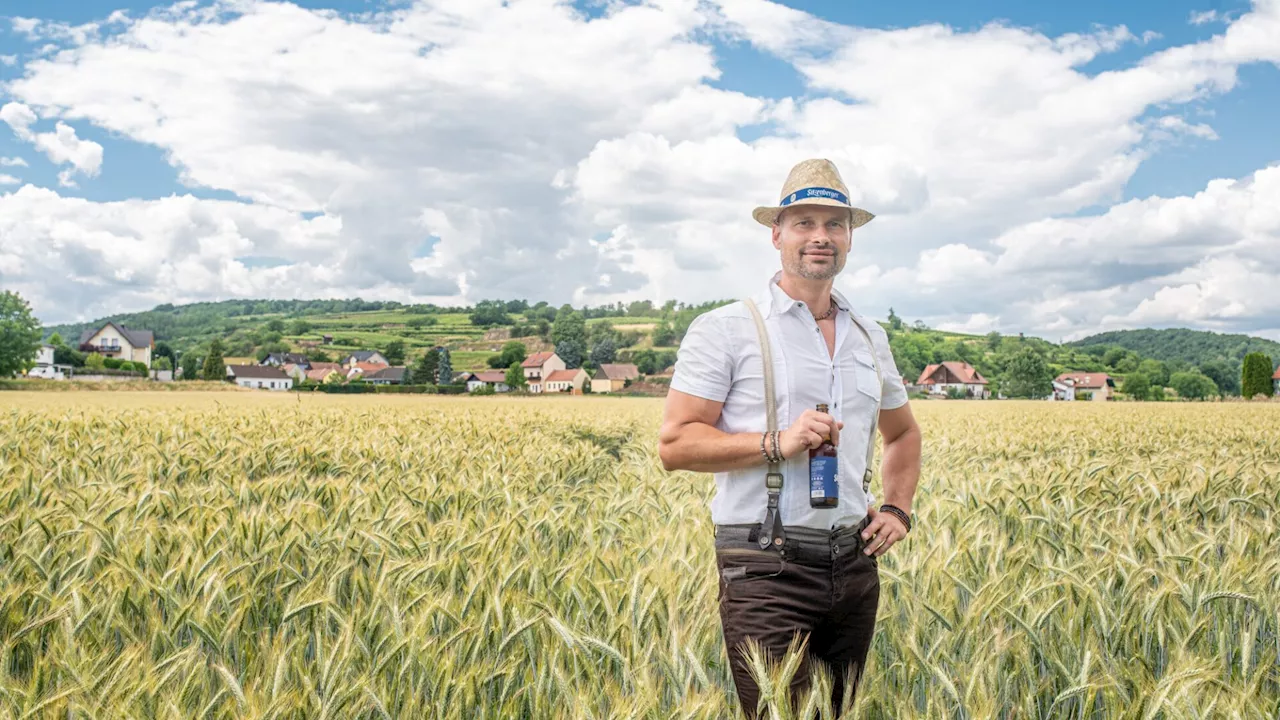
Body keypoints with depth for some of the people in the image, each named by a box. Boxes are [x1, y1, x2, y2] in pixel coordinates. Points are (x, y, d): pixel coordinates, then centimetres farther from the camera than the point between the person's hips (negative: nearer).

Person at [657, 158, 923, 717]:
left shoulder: (869, 337, 13)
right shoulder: (724, 329, -5)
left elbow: (903, 432, 28)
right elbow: (675, 445, -10)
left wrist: (898, 508, 11)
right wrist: (777, 444, -20)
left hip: (854, 563, 6)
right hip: (767, 569, -6)